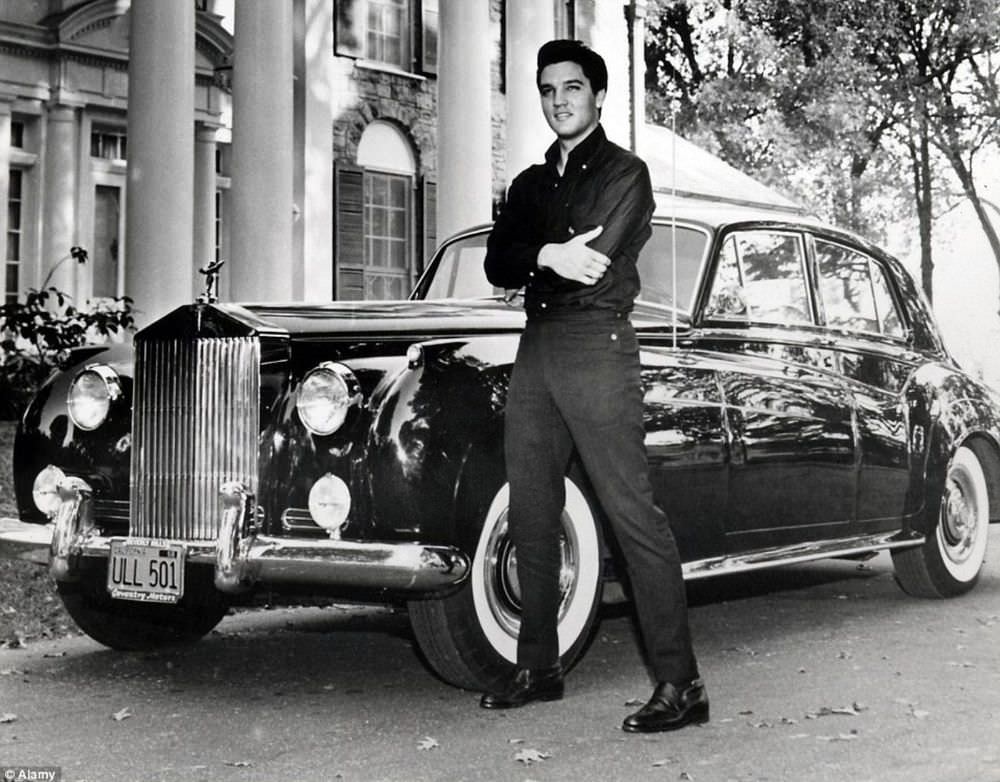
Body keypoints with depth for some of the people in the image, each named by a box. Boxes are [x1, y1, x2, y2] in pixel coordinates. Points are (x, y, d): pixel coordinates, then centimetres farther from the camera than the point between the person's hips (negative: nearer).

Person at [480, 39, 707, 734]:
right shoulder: (531, 183, 21)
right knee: (531, 517, 8)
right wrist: (548, 256, -11)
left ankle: (681, 684, -9)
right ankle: (539, 666, 19)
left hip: (597, 346, -7)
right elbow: (497, 265, 6)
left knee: (634, 515, -11)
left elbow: (591, 264, -13)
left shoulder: (625, 173, 1)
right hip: (535, 350, 7)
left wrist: (532, 261, -1)